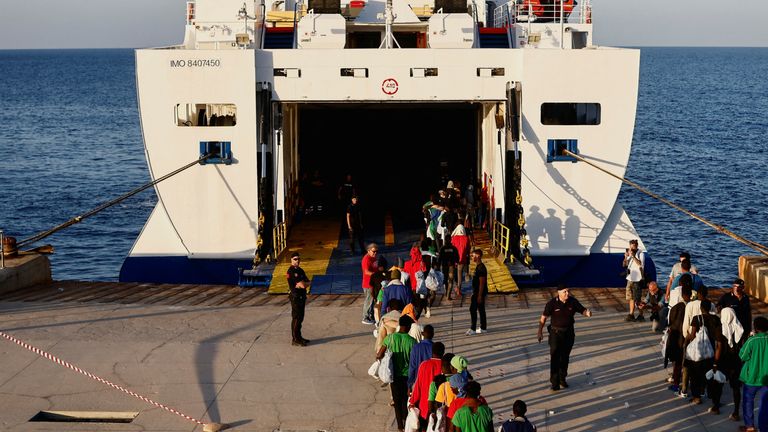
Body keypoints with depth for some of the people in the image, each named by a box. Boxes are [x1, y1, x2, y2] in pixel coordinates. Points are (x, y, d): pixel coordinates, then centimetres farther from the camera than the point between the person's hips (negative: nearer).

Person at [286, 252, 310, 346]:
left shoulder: (300, 270, 13)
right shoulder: (290, 272, -14)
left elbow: (308, 282, 10)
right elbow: (291, 286, -21)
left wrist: (303, 284, -9)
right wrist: (300, 284, -7)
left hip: (302, 297, 9)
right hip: (295, 297, -9)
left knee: (300, 318, 15)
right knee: (296, 318, -6)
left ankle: (299, 337, 24)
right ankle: (295, 340, -3)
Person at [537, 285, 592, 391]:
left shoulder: (573, 302, -7)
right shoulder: (552, 303, -16)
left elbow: (582, 310, 0)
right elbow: (544, 317, -8)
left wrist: (587, 313, -24)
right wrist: (540, 331, -10)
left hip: (569, 333, 4)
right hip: (556, 333, -3)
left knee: (565, 357, 15)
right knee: (555, 358, -7)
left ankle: (562, 379, 31)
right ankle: (555, 382, -2)